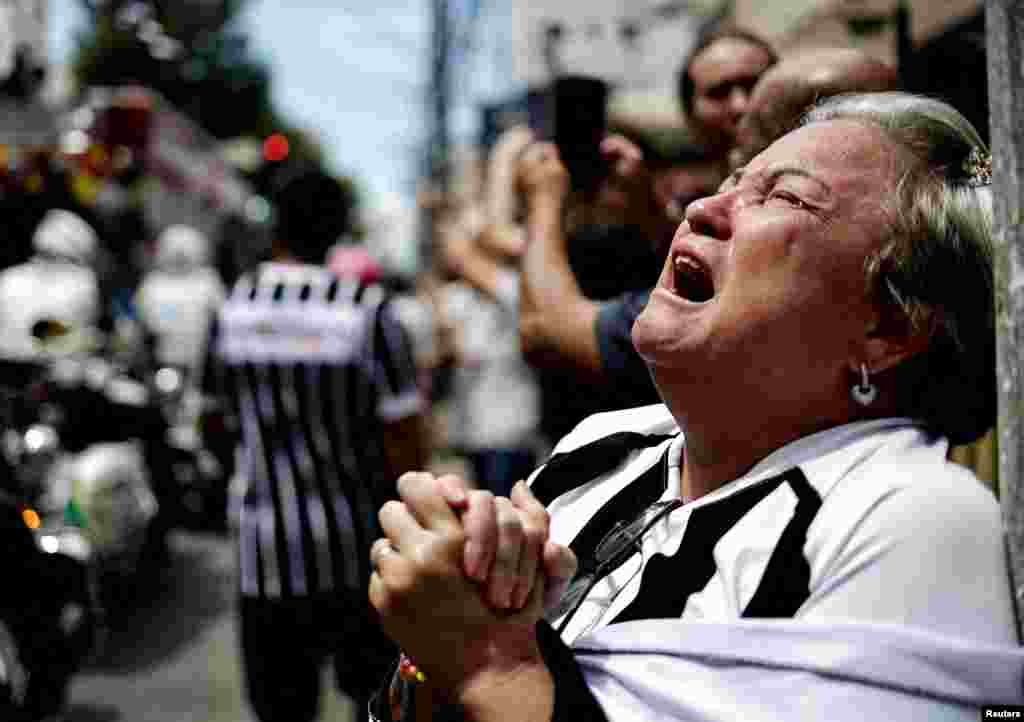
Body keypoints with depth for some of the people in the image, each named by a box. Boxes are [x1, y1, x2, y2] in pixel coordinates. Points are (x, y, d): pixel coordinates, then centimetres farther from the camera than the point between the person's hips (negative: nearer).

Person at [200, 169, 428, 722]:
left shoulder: (232, 307, -3)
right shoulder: (366, 309, -13)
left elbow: (214, 409, 11)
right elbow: (405, 438, -12)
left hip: (265, 551, 2)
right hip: (357, 550, -2)